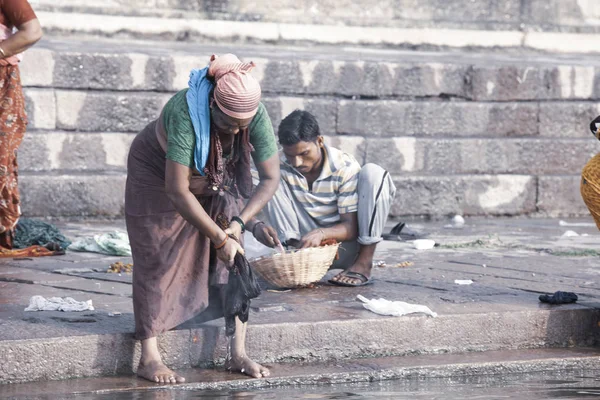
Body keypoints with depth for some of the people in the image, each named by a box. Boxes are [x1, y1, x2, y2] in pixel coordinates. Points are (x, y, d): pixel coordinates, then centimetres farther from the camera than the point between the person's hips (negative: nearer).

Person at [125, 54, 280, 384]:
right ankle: (149, 357, -10)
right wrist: (221, 239, -38)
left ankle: (238, 353, -2)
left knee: (231, 260, -5)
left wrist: (238, 222, -34)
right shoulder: (185, 112, -41)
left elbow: (270, 178, -20)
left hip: (216, 182, 4)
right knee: (159, 260, -9)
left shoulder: (256, 114, -29)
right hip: (157, 175, -4)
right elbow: (177, 190, -41)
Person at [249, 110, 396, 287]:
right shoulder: (281, 169, -9)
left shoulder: (345, 167, -15)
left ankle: (364, 263, -24)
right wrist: (257, 226, -39)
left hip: (344, 248, -1)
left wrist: (321, 234, -40)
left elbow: (351, 227, -18)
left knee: (373, 173, -23)